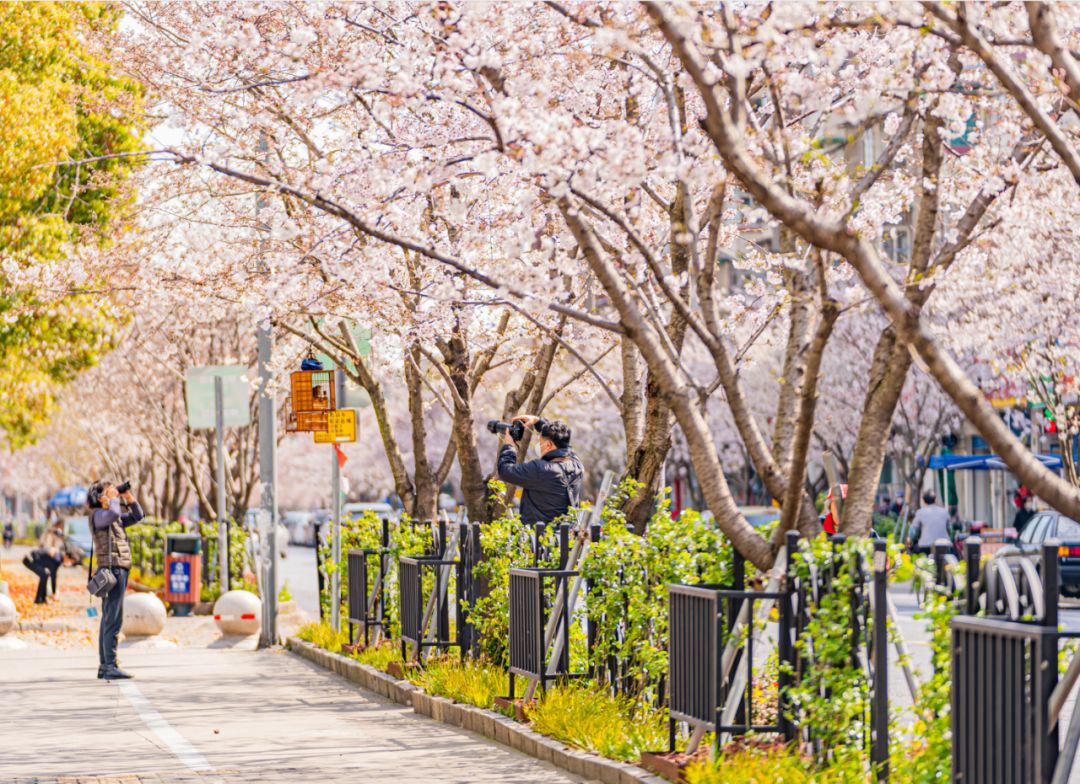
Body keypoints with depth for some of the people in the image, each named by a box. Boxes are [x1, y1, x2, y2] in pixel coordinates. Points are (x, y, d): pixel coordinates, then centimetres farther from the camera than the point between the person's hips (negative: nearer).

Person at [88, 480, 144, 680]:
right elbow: (113, 514, -30)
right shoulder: (97, 515, -8)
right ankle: (110, 667, -16)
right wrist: (113, 498, -12)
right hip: (112, 569, -10)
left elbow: (137, 516, 24)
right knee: (113, 620, -13)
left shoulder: (112, 517, 19)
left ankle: (104, 667, 13)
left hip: (120, 570, 10)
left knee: (109, 620, 10)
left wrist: (128, 496, 12)